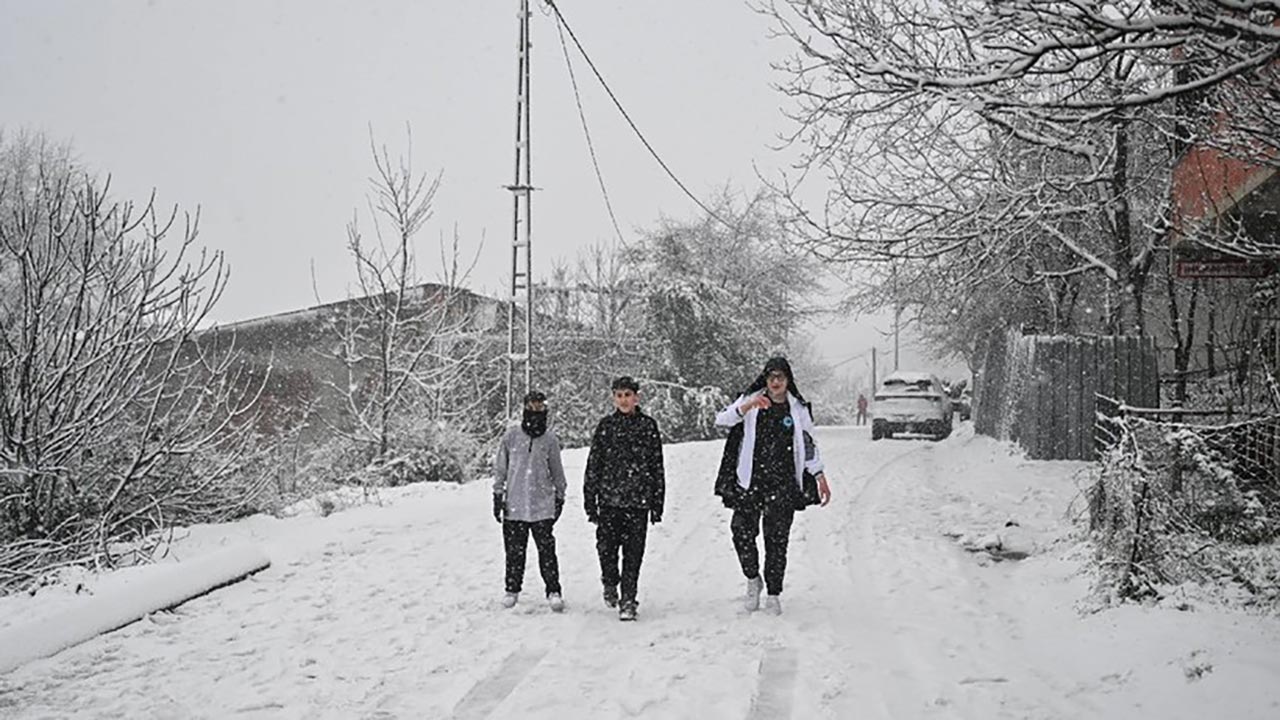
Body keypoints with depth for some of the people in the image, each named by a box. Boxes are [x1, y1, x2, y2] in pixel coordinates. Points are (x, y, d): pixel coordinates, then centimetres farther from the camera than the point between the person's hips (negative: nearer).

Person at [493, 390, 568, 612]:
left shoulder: (550, 439, 3)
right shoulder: (511, 436, 1)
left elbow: (557, 471, 14)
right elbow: (500, 467, 9)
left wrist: (560, 496, 15)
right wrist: (498, 495, 6)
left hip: (543, 505, 0)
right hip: (514, 503, 0)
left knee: (547, 548, -6)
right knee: (514, 550, 6)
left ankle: (553, 591, 0)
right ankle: (512, 589, 21)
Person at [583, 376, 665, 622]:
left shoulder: (648, 426, 5)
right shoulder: (606, 425, 6)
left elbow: (657, 466, 9)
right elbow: (594, 464, 8)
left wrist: (657, 504, 7)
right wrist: (590, 501, 4)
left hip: (638, 500, 0)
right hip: (609, 498, 0)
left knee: (633, 552, -1)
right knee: (606, 547, -6)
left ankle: (628, 601, 8)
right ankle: (610, 583, 23)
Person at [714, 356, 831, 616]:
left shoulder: (798, 409, 9)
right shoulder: (750, 400, 6)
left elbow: (808, 446, 15)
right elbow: (721, 420, -7)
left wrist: (820, 477, 10)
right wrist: (747, 407, -22)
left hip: (782, 484, 0)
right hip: (750, 481, 0)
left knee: (777, 539, -2)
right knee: (742, 531, -10)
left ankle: (774, 594, 8)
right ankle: (753, 580, 14)